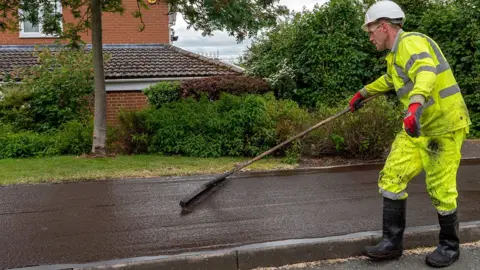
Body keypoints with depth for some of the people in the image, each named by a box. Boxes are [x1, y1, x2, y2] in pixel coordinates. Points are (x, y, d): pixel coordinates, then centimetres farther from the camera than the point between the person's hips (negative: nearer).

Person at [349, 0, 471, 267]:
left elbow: (426, 72, -38)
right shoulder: (396, 54, 15)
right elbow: (389, 80, 38)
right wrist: (363, 93, 49)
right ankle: (393, 242, 10)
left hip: (443, 127, -9)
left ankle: (450, 247, 19)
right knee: (391, 178, 2)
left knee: (441, 190, -2)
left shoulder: (411, 42, -17)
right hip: (417, 128, 9)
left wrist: (414, 105, -56)